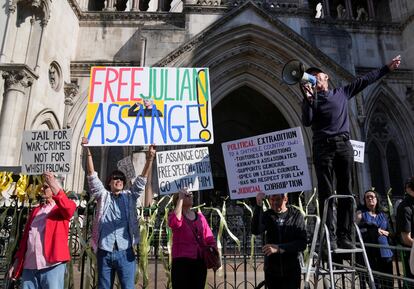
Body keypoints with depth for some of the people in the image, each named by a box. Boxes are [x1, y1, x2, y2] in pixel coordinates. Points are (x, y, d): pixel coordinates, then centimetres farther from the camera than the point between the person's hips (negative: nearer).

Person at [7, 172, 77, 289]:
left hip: (52, 265, -6)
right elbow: (25, 236, 20)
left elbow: (70, 209, -24)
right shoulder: (36, 210, 20)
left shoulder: (62, 207, 2)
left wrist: (56, 189, -35)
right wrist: (17, 261, 16)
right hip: (29, 266, 6)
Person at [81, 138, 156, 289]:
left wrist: (150, 158, -11)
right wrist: (88, 151, -8)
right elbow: (92, 175, 1)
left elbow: (142, 179, 0)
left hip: (125, 252, 0)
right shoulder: (103, 195, 9)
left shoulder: (130, 196, 10)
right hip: (104, 252, 1)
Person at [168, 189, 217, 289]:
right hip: (182, 261, -4)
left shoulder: (200, 216, 12)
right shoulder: (175, 214, 1)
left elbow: (209, 238, 12)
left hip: (200, 262, 4)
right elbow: (174, 223, -25)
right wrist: (181, 199, -19)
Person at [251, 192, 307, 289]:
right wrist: (259, 206, -30)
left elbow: (302, 243, -13)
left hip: (291, 271, -2)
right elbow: (256, 231, -21)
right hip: (271, 272, 2)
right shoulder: (267, 215, -1)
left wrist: (279, 248, -25)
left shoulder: (296, 215, -5)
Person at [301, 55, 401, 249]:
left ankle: (344, 236, 5)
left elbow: (365, 80, 26)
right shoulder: (311, 99, 10)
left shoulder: (342, 93, 19)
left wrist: (387, 68, 30)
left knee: (346, 192, 1)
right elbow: (307, 122, -5)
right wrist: (308, 98, -13)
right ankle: (330, 236, -6)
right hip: (323, 147, -3)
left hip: (344, 145, 3)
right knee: (326, 193, -6)